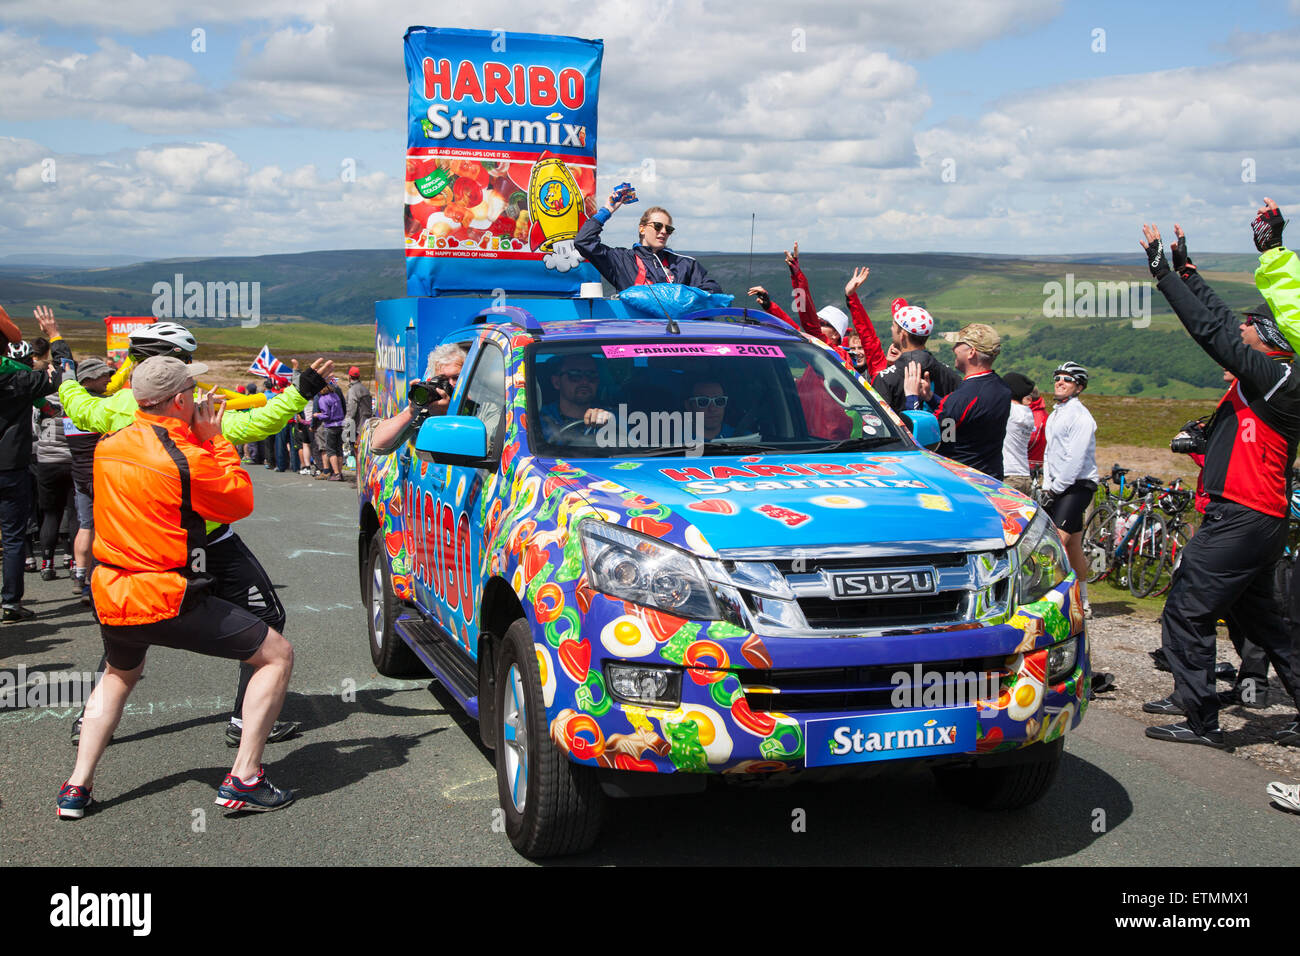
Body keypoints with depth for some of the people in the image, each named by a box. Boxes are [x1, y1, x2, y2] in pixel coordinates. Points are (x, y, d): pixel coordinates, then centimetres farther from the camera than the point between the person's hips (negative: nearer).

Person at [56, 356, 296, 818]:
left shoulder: (108, 447, 5)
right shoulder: (188, 459, -16)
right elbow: (241, 502, -2)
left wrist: (197, 437, 17)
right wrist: (215, 439, 2)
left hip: (111, 597, 7)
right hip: (169, 601, -7)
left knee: (119, 675, 37)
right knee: (277, 655, 5)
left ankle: (77, 787, 29)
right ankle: (243, 780, 3)